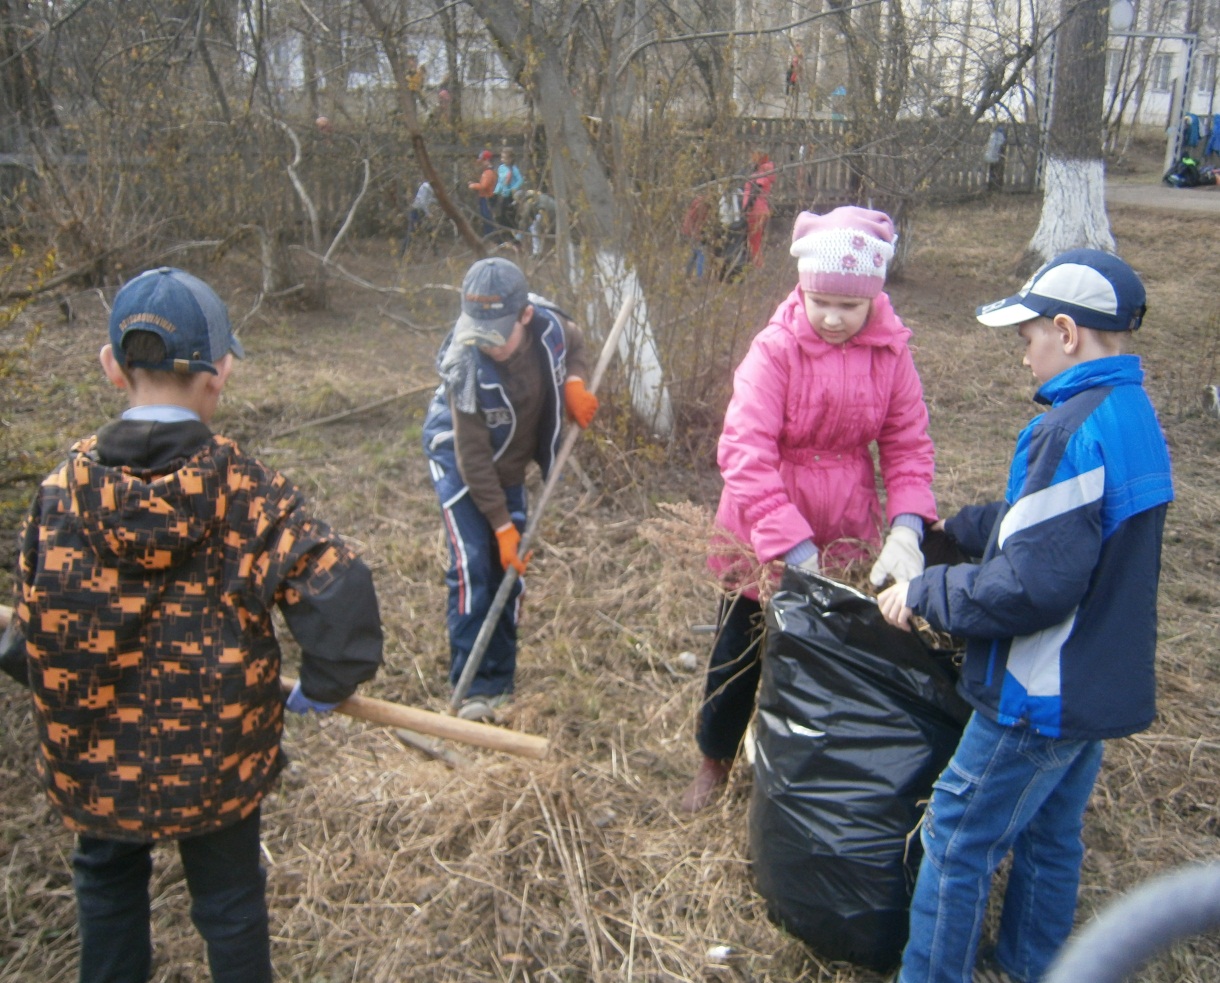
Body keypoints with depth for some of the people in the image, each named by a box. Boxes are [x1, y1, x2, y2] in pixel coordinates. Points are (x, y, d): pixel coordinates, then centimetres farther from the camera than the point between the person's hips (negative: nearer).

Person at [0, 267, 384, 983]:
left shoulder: (66, 487, -15)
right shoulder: (245, 489, -21)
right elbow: (337, 590, -30)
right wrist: (325, 687, -12)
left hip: (94, 756, 2)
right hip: (217, 752, -2)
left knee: (108, 875, 30)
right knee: (230, 900, 20)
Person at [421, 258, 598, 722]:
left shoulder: (548, 324, -22)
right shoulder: (465, 366, -34)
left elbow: (574, 342, 6)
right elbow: (473, 457, -27)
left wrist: (574, 383, -15)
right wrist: (502, 524, -25)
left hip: (509, 465, 5)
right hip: (457, 460, -5)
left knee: (509, 569, 6)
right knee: (474, 566, -15)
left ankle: (500, 683, 18)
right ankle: (473, 688, -5)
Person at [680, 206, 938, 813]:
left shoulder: (891, 353, -8)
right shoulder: (776, 350, -21)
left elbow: (908, 446, -6)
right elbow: (744, 454, -28)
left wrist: (905, 531, -23)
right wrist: (795, 551, -33)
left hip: (846, 539, 3)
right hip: (763, 539, -3)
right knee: (740, 651, 16)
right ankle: (715, 759, 40)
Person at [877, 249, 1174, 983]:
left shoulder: (1076, 431, -26)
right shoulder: (1134, 414, 5)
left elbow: (1031, 584, -28)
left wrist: (926, 593, -16)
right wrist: (954, 530, 13)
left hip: (1042, 696, -9)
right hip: (1103, 682, 9)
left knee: (959, 838, 5)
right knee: (1052, 833, 23)